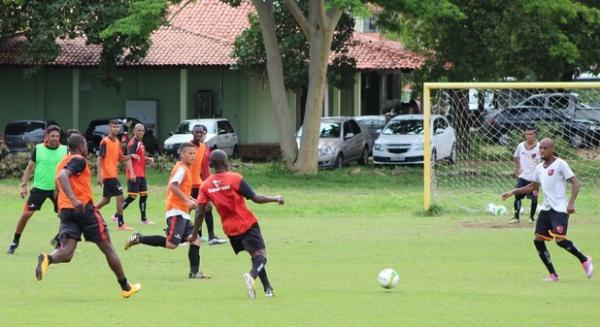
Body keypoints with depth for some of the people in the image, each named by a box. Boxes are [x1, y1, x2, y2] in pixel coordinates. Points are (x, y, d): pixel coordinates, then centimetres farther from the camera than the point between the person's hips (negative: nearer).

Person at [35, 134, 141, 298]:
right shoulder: (78, 160, -5)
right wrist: (73, 199, -33)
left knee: (66, 252, -7)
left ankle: (47, 259, -41)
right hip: (84, 208, -7)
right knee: (107, 248, 7)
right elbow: (62, 176, -22)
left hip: (65, 210, 7)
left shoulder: (62, 163, 21)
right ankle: (125, 287, 15)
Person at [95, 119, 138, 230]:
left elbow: (121, 158, 19)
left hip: (113, 174, 8)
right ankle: (120, 223, -3)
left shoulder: (117, 142, 13)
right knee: (120, 197, -8)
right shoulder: (105, 142, -11)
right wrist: (99, 176, -20)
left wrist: (130, 156, -1)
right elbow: (100, 159, -15)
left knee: (106, 199, 12)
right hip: (108, 174, -8)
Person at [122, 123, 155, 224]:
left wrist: (149, 159, 8)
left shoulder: (140, 143, 15)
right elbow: (129, 158, -20)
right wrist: (132, 173, -29)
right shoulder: (133, 143, -13)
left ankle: (144, 219, 16)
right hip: (134, 175, -9)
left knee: (144, 195, 10)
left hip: (141, 174, 9)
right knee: (132, 196, -9)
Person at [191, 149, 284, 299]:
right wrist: (275, 199, 3)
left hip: (230, 229, 5)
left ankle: (267, 288, 20)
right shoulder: (235, 178, -12)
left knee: (254, 255, 22)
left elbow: (200, 212, -3)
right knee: (260, 254, -11)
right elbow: (255, 198, -12)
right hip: (247, 225, -5)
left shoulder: (206, 185, -1)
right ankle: (252, 275, -42)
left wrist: (194, 233, 6)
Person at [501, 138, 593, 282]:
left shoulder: (560, 164, -7)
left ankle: (584, 260, 2)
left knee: (560, 239, -20)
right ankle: (553, 275, 7)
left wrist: (571, 203, -23)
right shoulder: (539, 168, 14)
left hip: (560, 209, -8)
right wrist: (512, 192, 24)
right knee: (538, 240, -1)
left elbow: (575, 183, -11)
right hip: (546, 209, 8)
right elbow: (533, 186, 30)